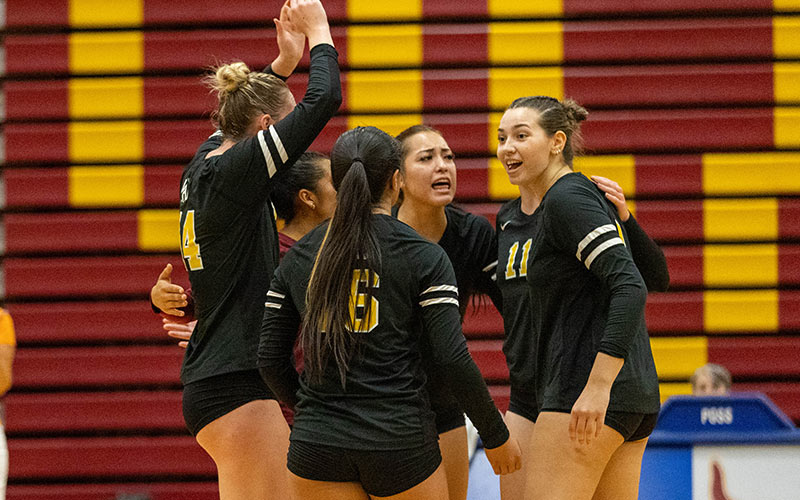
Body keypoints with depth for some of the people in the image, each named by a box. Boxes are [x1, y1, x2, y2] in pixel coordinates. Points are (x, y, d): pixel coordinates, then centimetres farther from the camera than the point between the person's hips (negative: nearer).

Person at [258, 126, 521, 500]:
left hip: (316, 441, 2)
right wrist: (496, 436, 3)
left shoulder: (297, 258, 7)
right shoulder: (424, 258, -3)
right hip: (399, 441, -2)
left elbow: (270, 360, 8)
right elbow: (454, 360, -9)